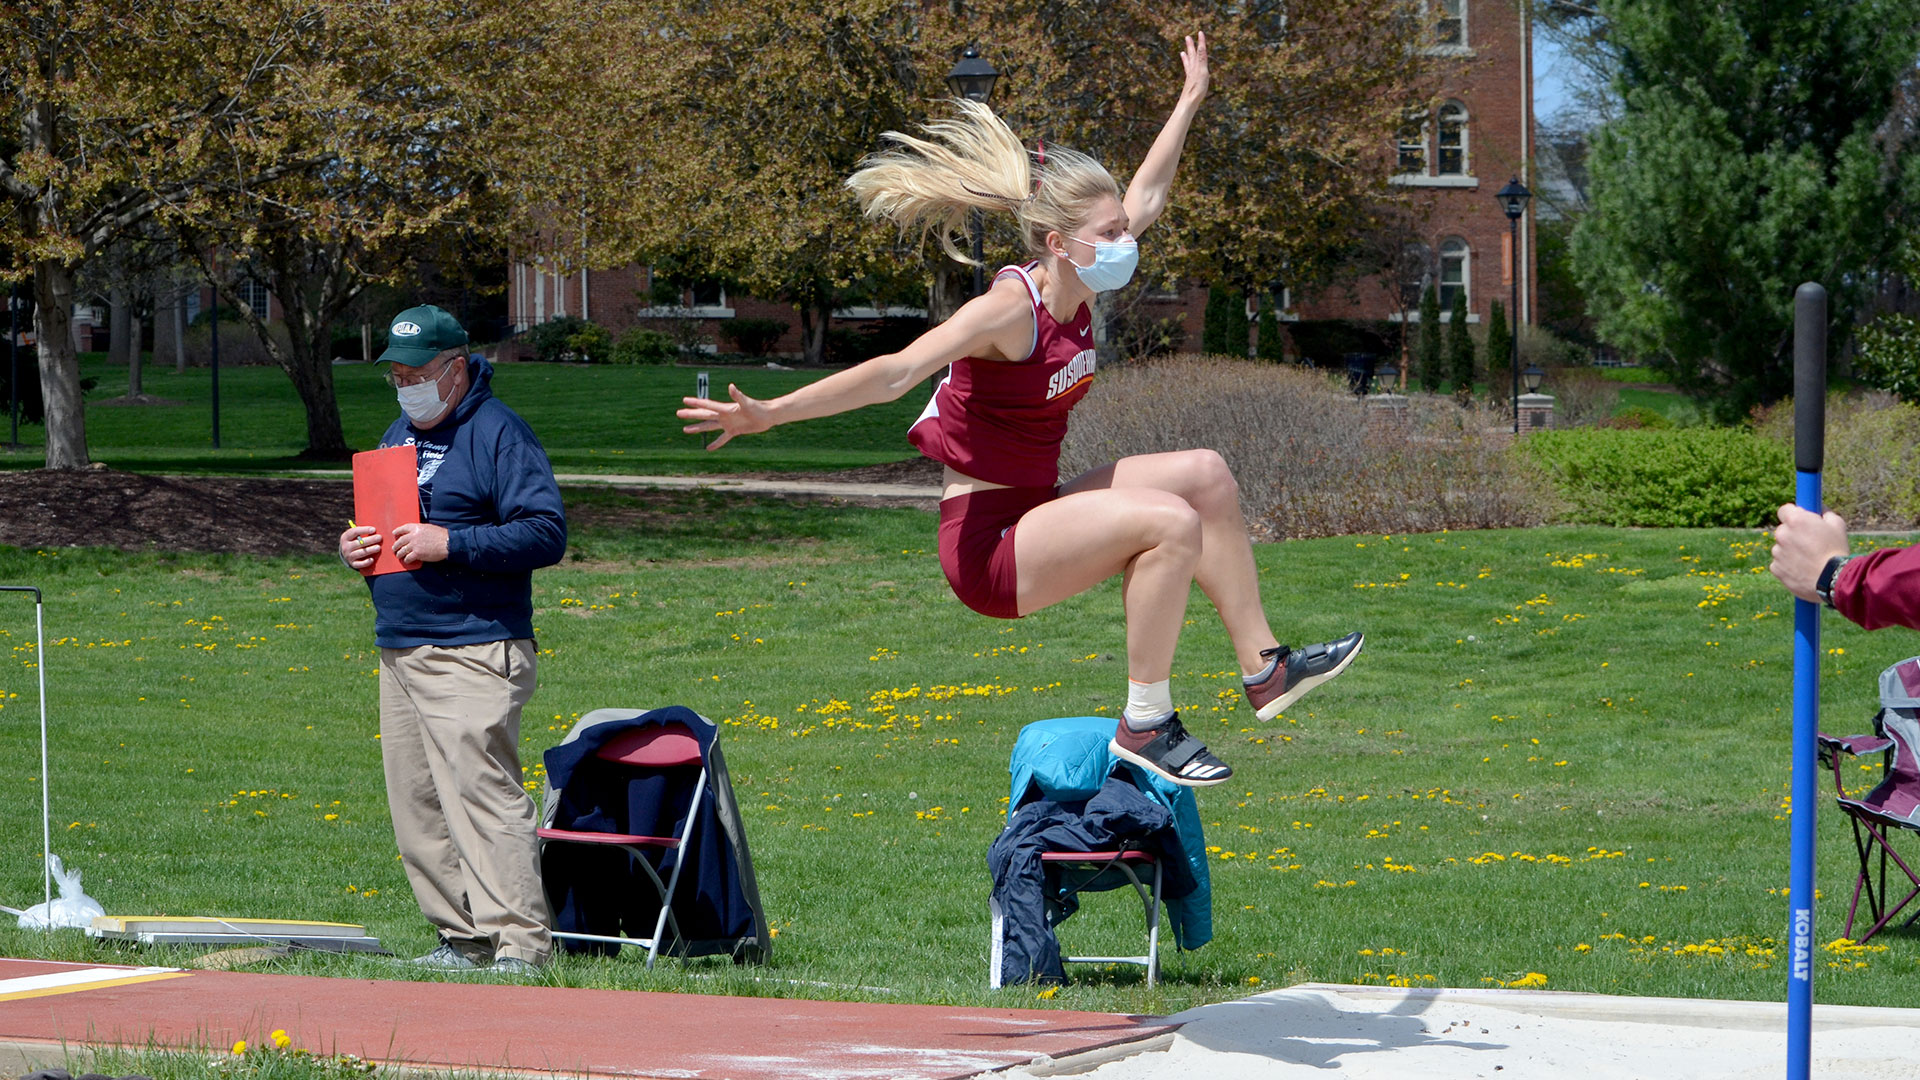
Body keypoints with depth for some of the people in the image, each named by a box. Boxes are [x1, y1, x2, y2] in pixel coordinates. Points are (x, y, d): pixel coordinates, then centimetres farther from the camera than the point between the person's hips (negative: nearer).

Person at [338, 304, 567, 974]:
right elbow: (378, 523, 31)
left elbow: (546, 534, -14)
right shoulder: (398, 436, 20)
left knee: (482, 795, -14)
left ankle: (519, 944, -14)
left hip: (473, 657, -9)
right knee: (417, 810, 7)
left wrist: (451, 543, -21)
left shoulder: (499, 433, -6)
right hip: (399, 653, 9)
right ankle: (463, 940, 12)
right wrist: (353, 548, 8)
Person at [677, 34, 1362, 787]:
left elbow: (1143, 201, 22)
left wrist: (1190, 102, 32)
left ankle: (1264, 669, 15)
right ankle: (1144, 725, -16)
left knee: (1205, 475, 9)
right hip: (987, 540, -10)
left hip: (1038, 513, 10)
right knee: (1169, 521, -24)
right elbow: (896, 373, -30)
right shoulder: (1011, 308, -22)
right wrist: (767, 415, -39)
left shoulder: (1073, 288, 5)